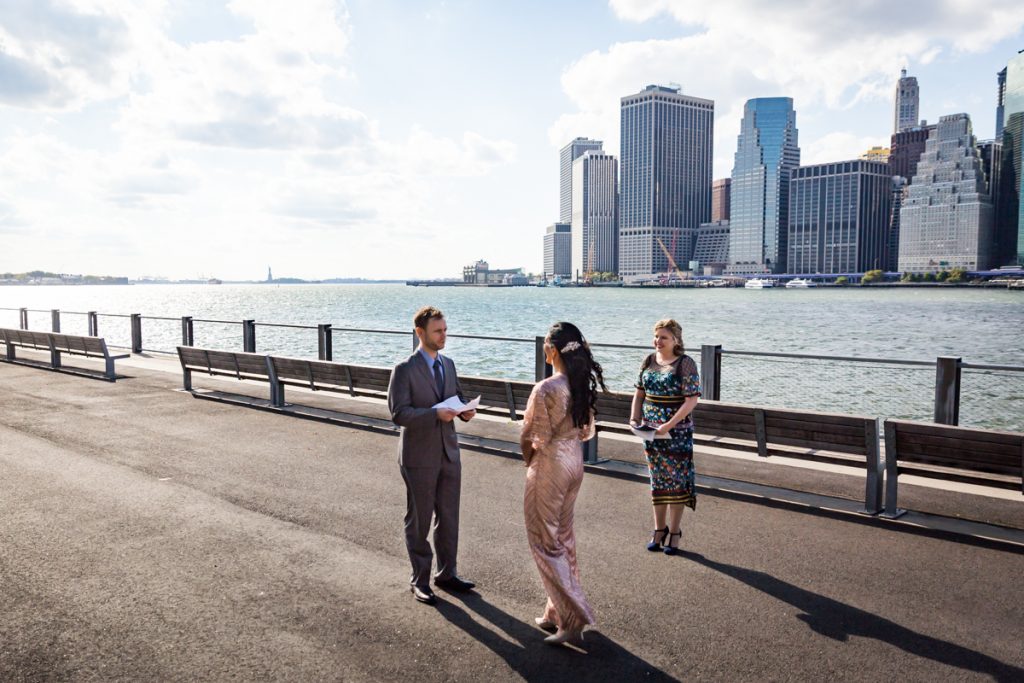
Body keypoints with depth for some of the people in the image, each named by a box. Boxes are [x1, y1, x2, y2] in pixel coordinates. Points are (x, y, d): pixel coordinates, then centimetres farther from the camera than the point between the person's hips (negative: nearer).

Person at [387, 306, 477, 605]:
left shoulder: (448, 364, 9)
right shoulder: (405, 370, -12)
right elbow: (399, 413, -19)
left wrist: (464, 411, -5)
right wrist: (436, 414, -29)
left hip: (449, 453, 6)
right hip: (419, 457, -6)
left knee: (448, 517, 14)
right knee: (419, 521, 8)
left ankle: (446, 574, 29)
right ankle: (420, 580, 23)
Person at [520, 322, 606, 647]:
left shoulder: (546, 389, -23)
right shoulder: (582, 385, 1)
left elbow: (531, 438, -15)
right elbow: (587, 430, 9)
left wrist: (528, 460, 4)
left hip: (549, 467, -8)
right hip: (575, 462, 8)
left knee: (545, 542, 5)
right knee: (564, 536, 18)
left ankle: (572, 620, 5)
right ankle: (558, 613, 31)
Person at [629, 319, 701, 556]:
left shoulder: (685, 363, -11)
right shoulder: (649, 361, 6)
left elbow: (692, 399, -16)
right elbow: (639, 392, 12)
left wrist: (669, 425, -22)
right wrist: (635, 418, -2)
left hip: (677, 433, -5)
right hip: (650, 430, 5)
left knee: (676, 481, 4)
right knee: (657, 481, 13)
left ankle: (674, 532, 17)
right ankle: (659, 529, 25)